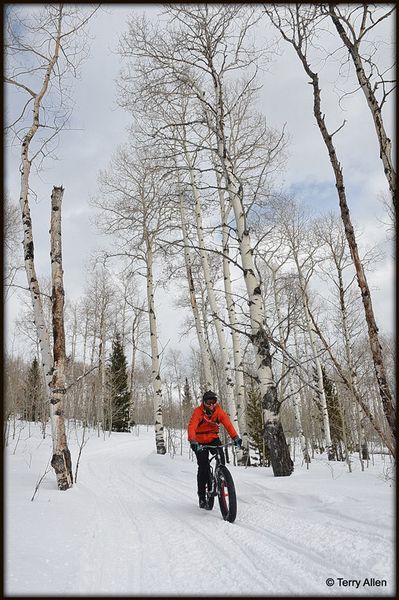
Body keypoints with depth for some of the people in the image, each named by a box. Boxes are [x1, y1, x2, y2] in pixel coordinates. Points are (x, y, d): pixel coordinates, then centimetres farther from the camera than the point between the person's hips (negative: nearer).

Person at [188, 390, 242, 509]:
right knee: (203, 467, -8)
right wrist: (193, 442, -50)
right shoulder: (198, 412, -21)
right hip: (200, 442, -2)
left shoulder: (219, 411, -11)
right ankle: (201, 497, 6)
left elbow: (227, 423, -22)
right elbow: (191, 427, -33)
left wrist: (235, 437, -38)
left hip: (213, 439, 3)